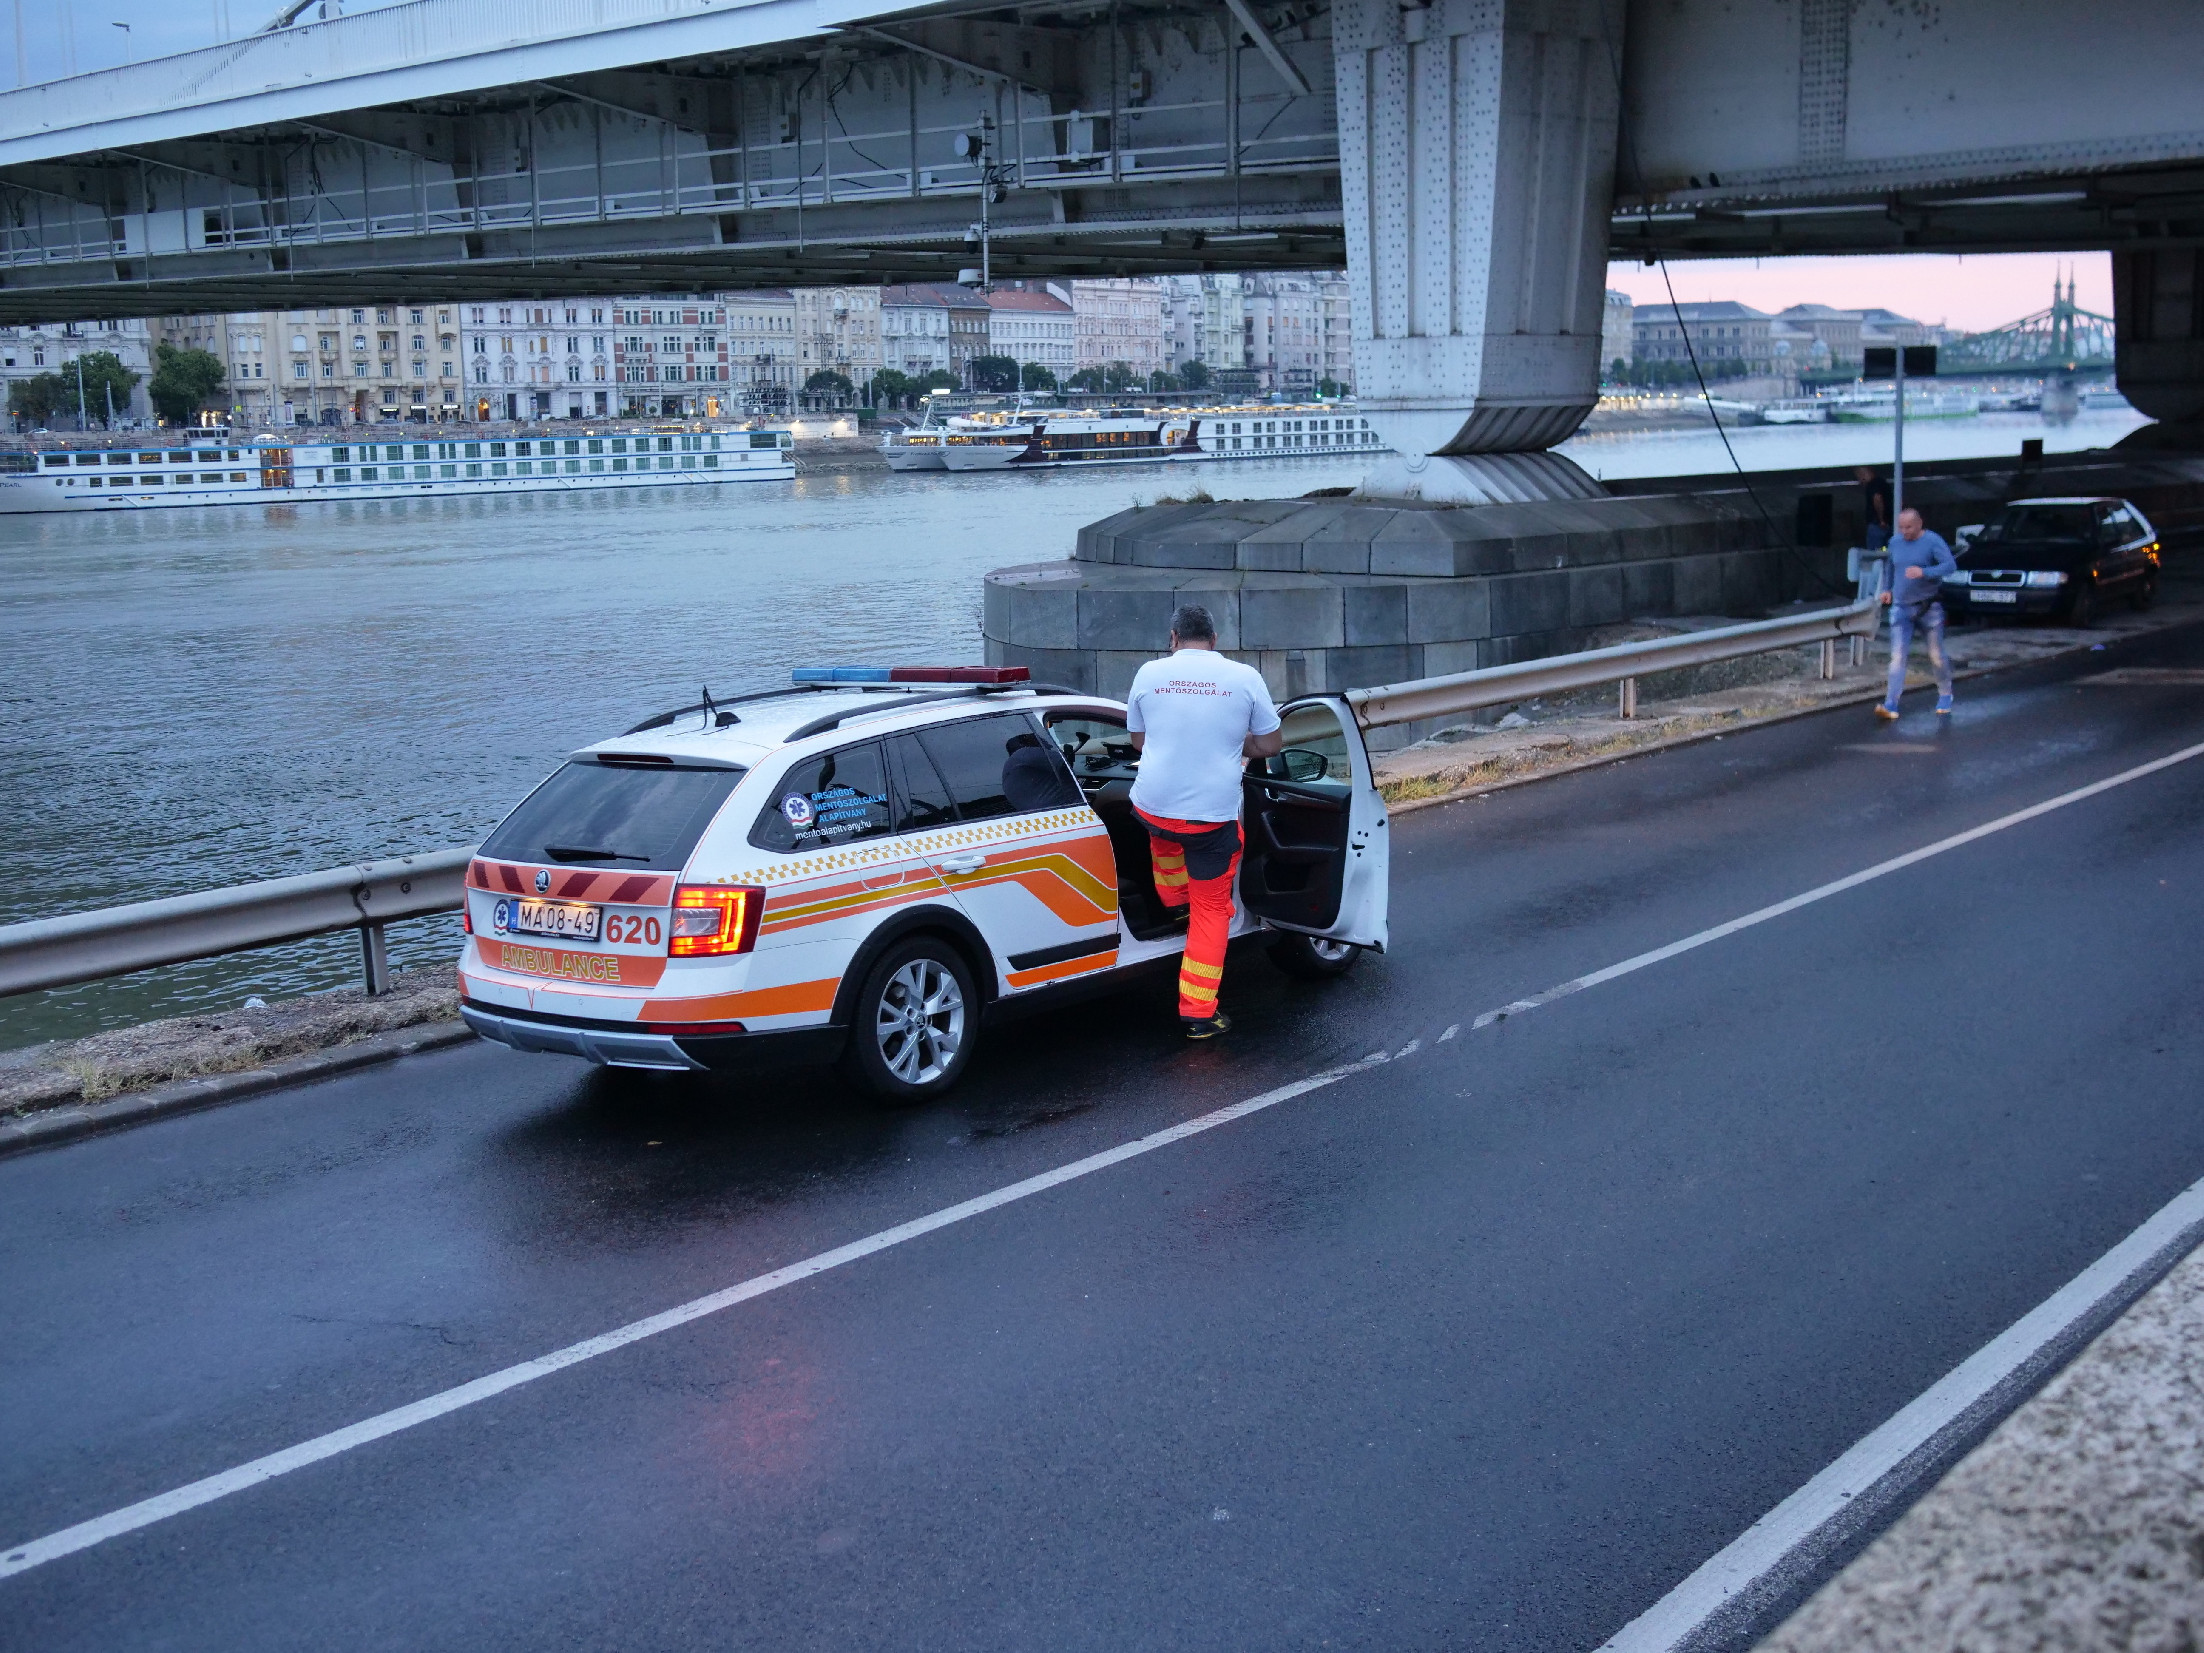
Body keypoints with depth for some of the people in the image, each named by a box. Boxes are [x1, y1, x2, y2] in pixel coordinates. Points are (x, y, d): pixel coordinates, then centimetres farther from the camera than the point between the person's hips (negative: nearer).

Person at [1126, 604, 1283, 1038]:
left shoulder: (1150, 673, 1)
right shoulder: (1244, 677, -3)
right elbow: (1270, 743, 5)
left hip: (1152, 806, 2)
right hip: (1213, 813, -2)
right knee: (1211, 909, 10)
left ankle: (1173, 900, 54)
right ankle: (1198, 1011, 11)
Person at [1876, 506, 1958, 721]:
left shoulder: (1932, 541, -9)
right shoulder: (1895, 543, 8)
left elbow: (1951, 565, -21)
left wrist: (1924, 572, -33)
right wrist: (1888, 590, 16)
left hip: (1929, 607, -4)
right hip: (1901, 608, 4)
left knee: (1936, 655, 7)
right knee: (1898, 656, -8)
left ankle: (1945, 697, 28)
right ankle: (1891, 705, -15)